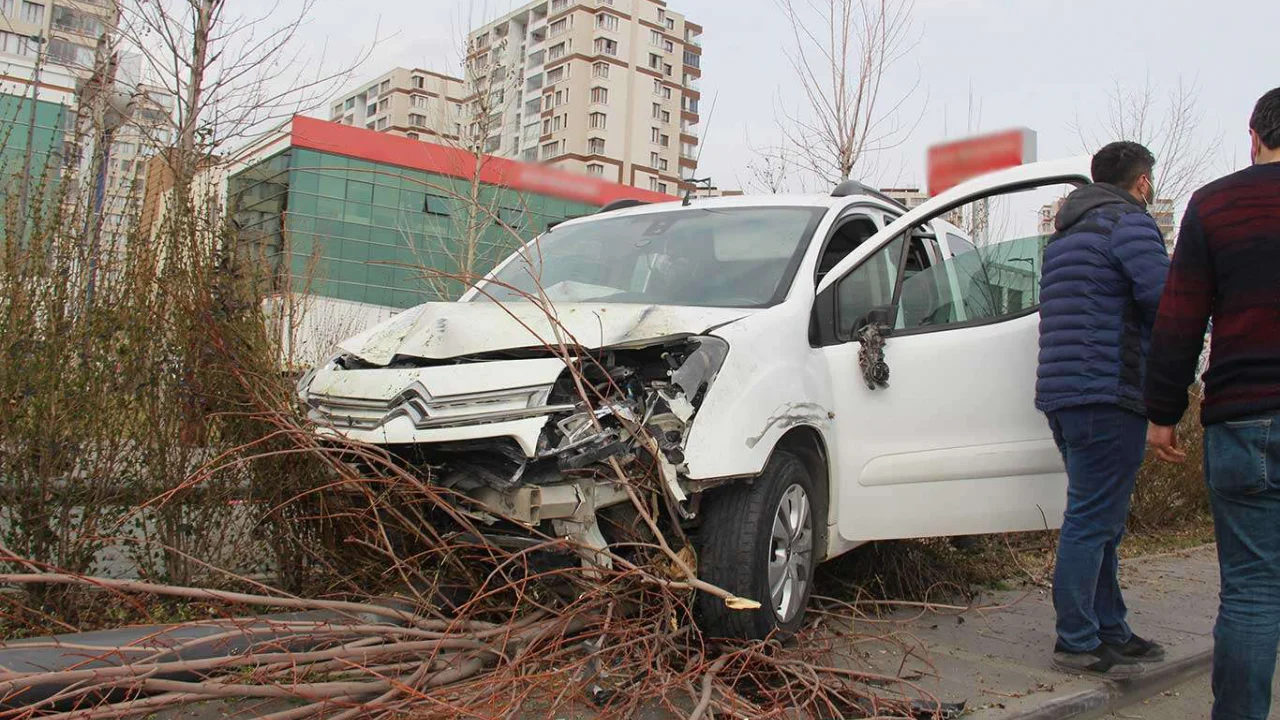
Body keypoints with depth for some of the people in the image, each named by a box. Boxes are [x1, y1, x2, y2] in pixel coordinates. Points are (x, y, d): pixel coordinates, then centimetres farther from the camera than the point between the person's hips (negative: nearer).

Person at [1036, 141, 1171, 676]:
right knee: (1092, 521, -6)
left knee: (1099, 521, 16)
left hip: (1064, 392, 10)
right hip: (1109, 392, -10)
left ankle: (1110, 632, 25)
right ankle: (1077, 643, 0)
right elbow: (1167, 300, -18)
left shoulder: (1067, 232, 22)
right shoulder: (1129, 222, -8)